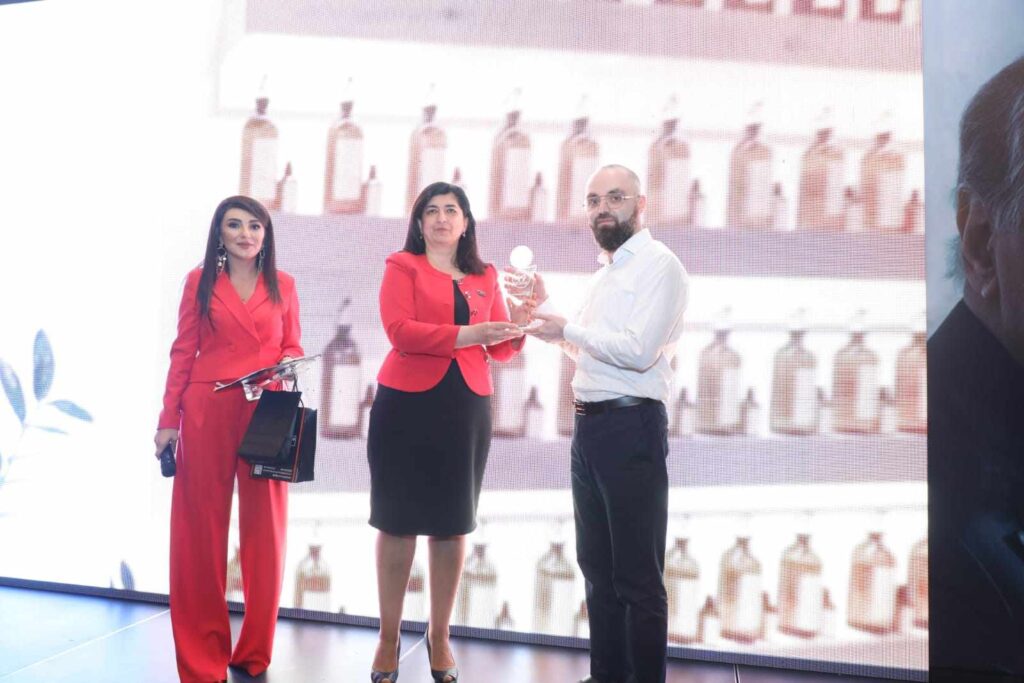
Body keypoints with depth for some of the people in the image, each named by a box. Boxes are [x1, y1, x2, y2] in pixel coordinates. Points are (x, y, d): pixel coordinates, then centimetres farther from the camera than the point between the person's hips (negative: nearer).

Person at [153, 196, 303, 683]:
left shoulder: (283, 285, 10)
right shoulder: (200, 281, 6)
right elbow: (183, 352, 3)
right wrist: (169, 419, -1)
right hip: (207, 412, -1)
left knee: (264, 528, 5)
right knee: (201, 528, 3)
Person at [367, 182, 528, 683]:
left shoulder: (485, 276, 13)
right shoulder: (402, 266, 2)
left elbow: (499, 351, 9)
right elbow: (400, 331, -13)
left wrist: (516, 326, -12)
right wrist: (467, 335, -21)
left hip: (467, 407, 3)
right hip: (406, 403, -3)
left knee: (453, 523, 8)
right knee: (398, 520, 3)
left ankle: (439, 637, 21)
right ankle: (389, 637, 15)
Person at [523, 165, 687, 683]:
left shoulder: (658, 265, -11)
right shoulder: (606, 273, 17)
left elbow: (638, 350, -23)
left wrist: (566, 328, -13)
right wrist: (546, 307, 14)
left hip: (631, 427, -9)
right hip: (589, 425, 9)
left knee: (637, 576, 0)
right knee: (597, 567, 17)